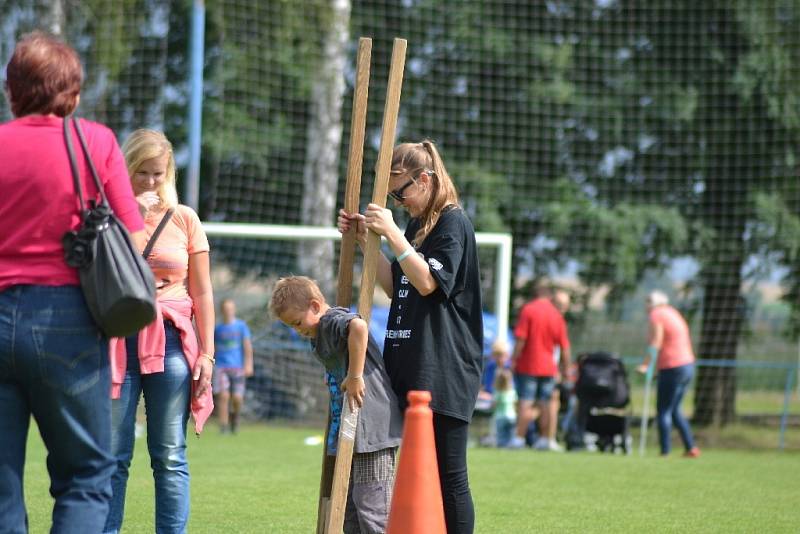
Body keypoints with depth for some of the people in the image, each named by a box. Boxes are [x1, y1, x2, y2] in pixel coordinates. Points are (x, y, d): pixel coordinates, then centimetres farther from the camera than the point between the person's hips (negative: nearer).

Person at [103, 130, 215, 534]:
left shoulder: (184, 219, 8)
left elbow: (202, 292, 8)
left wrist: (206, 352, 3)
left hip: (171, 341, 1)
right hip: (118, 339, -1)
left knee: (170, 455, 0)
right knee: (112, 454, -1)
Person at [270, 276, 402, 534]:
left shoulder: (333, 320, -13)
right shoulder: (322, 333, 19)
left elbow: (358, 326, -36)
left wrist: (355, 377, -31)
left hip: (373, 424, -11)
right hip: (355, 433, 11)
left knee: (371, 505, -10)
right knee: (350, 506, 17)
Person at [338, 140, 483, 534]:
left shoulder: (453, 223, -8)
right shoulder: (416, 226, 17)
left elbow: (427, 281, -17)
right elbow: (396, 287, 18)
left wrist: (392, 233, -18)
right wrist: (366, 240, 10)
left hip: (444, 372, -9)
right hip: (412, 368, 9)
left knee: (449, 475, -7)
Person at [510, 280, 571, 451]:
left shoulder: (528, 310, -7)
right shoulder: (556, 315, 5)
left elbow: (520, 339, -14)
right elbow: (564, 347, 6)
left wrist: (514, 360, -8)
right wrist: (565, 368, 13)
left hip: (527, 366, -3)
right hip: (548, 367, 4)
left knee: (525, 402, -4)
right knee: (545, 404, 9)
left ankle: (519, 438, -7)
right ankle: (545, 439, 10)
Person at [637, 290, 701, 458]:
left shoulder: (657, 315, -8)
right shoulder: (673, 313, 17)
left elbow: (655, 344, -17)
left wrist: (645, 365, -18)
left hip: (672, 368, -9)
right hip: (687, 364, 9)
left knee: (663, 411, -4)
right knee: (674, 411, 17)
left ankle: (665, 451, -7)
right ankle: (691, 447, 13)